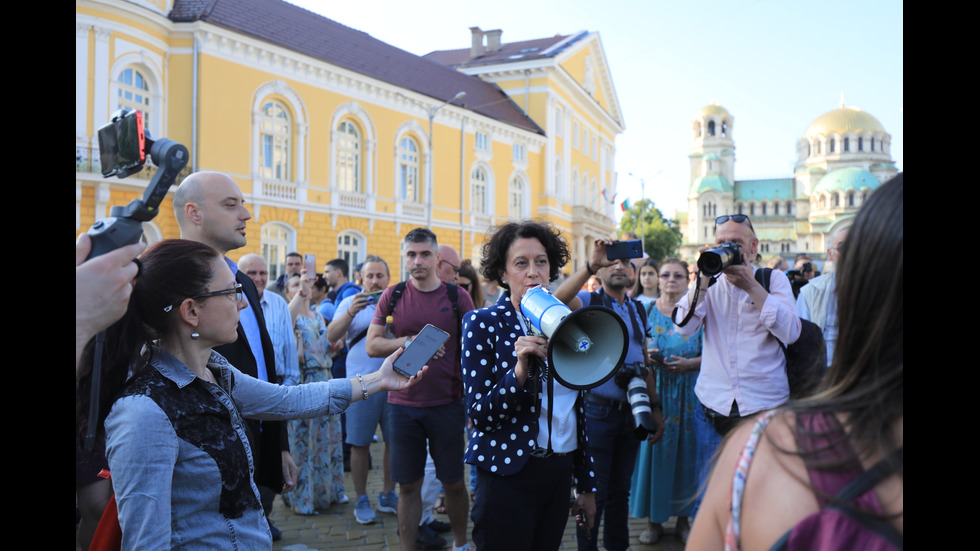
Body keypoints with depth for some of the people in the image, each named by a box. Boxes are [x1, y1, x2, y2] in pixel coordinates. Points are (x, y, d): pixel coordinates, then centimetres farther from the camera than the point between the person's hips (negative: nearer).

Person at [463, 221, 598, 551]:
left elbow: (576, 405, 12)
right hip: (508, 475, -5)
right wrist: (520, 371, -28)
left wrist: (586, 484, 14)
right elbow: (478, 414, -12)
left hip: (559, 472, 5)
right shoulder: (482, 323, -7)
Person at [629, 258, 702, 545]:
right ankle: (654, 519, 16)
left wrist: (689, 363, -16)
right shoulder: (646, 310, 6)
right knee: (654, 449, 3)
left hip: (689, 394, 0)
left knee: (685, 452, 4)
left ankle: (683, 518, 20)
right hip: (654, 391, 0)